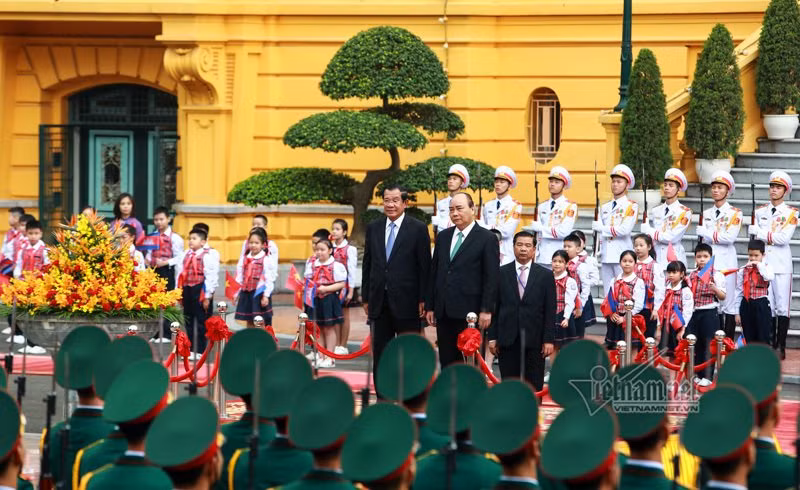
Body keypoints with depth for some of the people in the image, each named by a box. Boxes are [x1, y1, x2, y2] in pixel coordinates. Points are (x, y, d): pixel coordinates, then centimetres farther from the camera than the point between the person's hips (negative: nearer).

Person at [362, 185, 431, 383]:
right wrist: (366, 297, 9)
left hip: (406, 300, -4)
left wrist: (423, 300, -9)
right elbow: (367, 264, 12)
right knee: (380, 352, 8)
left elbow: (425, 266, -4)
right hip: (380, 299, 4)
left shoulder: (418, 229, -3)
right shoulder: (373, 228, 9)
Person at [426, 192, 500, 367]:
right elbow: (434, 273, 16)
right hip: (444, 312, 5)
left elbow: (491, 278, -5)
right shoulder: (443, 237, 15)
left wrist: (486, 310, -12)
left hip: (469, 312, -5)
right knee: (446, 360, 6)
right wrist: (430, 306, 11)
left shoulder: (486, 239, -2)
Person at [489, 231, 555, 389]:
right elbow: (494, 307, 7)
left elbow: (550, 311, 2)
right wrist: (492, 337, 1)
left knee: (534, 387, 1)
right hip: (507, 339, 1)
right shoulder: (501, 274, 7)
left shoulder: (545, 275, 5)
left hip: (534, 340, -1)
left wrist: (549, 340, -5)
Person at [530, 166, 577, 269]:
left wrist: (541, 229, -7)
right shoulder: (542, 207, 16)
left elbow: (564, 232, -14)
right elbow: (536, 233, 15)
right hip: (542, 259, 5)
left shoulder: (570, 207, -2)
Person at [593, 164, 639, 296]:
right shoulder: (605, 207, 17)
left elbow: (625, 230, -15)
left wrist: (602, 229, -7)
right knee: (608, 295, 6)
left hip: (622, 255, -6)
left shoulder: (631, 206, -2)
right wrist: (597, 253, 7)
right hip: (606, 257, 6)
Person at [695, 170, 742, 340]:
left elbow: (730, 237, -13)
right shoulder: (706, 214, 14)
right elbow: (703, 239, 10)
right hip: (709, 261, 4)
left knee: (728, 303, -3)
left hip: (726, 262, -4)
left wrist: (707, 233, -8)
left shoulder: (734, 213, -1)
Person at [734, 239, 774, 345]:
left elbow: (769, 277, -25)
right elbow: (739, 291, 6)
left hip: (762, 304, -3)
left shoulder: (766, 267, 0)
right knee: (749, 338, 9)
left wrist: (759, 265, -18)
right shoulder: (742, 271, 5)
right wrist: (737, 312, 5)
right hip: (746, 304, 3)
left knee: (764, 338, -2)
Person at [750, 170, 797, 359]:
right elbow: (754, 237, 10)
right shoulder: (760, 212, 12)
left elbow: (784, 238, -12)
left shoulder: (791, 213, 0)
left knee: (782, 307, -3)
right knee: (766, 307, 2)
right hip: (763, 262, 3)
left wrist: (761, 233, -10)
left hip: (781, 264, -3)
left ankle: (781, 347, 1)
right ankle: (770, 345, 7)